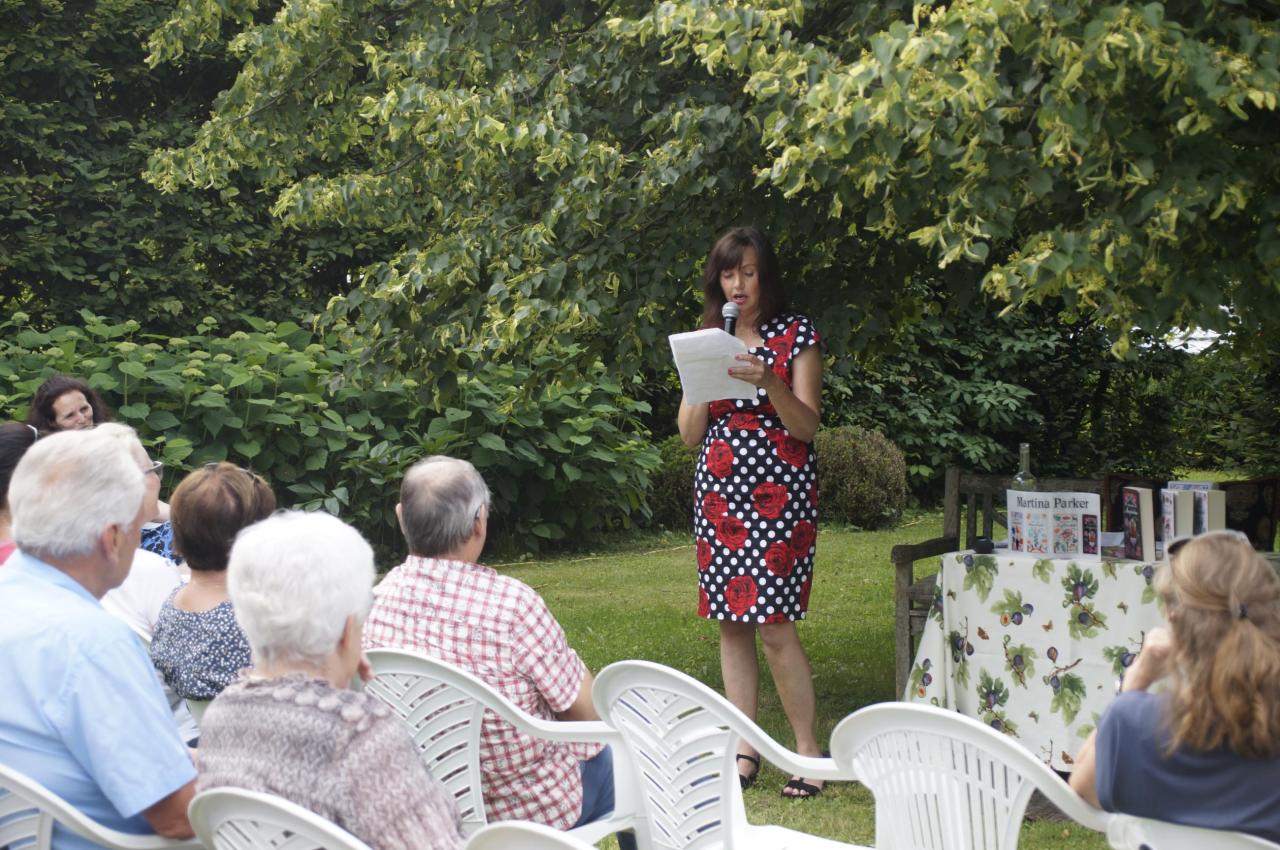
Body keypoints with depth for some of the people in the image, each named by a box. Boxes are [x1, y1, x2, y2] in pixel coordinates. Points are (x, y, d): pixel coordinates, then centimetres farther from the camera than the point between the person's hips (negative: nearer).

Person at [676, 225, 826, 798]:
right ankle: (744, 750, 14)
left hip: (778, 494, -4)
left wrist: (770, 383, -22)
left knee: (774, 628, -9)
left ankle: (808, 749, 4)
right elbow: (689, 434, 8)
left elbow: (806, 427, -6)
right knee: (731, 624, 5)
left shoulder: (796, 335, 1)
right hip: (720, 493, 5)